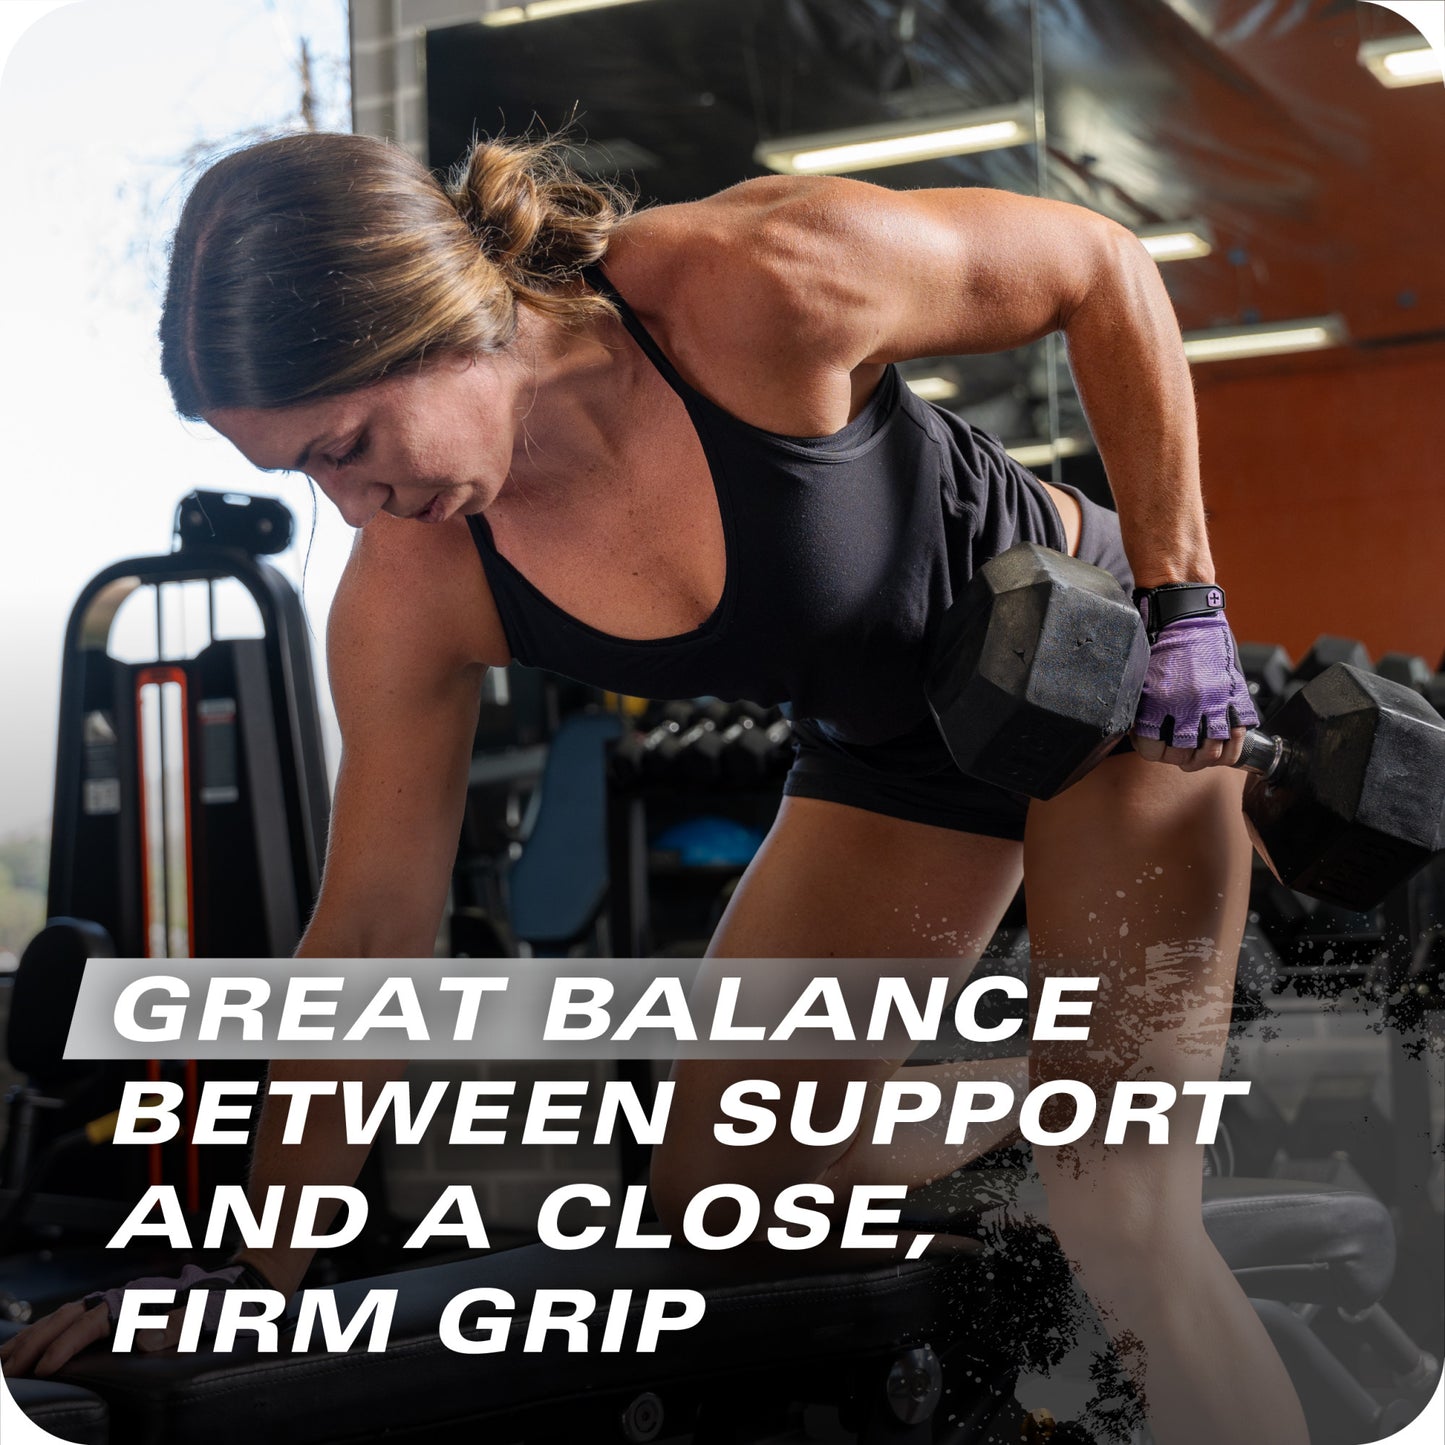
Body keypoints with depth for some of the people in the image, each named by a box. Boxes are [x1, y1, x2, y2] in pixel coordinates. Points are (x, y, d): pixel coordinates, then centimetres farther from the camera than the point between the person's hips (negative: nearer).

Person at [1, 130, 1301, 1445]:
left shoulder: (760, 283, -34)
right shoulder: (410, 596, -20)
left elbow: (1102, 264, -18)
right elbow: (372, 933, -11)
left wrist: (1177, 590, -18)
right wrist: (261, 1279, -9)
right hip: (889, 759, 5)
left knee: (1123, 1217, -14)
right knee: (716, 1195, 7)